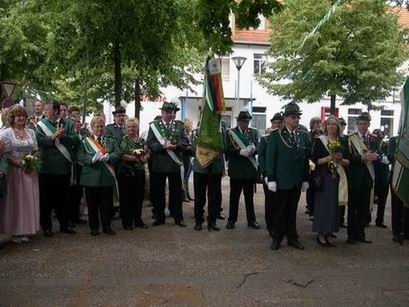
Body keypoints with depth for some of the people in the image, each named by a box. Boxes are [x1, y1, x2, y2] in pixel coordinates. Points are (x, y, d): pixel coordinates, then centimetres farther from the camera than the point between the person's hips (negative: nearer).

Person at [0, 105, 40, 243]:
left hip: (30, 171, 4)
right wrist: (20, 164, -17)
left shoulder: (30, 132, 10)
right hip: (14, 171, -4)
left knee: (29, 199, 5)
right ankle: (15, 231, 12)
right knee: (15, 200, 2)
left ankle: (25, 230, 15)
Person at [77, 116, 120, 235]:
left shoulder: (111, 142, 13)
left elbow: (117, 154, -1)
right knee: (92, 204, 6)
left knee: (107, 203, 6)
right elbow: (80, 156, -7)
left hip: (107, 177, 2)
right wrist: (92, 159, -24)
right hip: (91, 177, -1)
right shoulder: (85, 141, 6)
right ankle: (94, 227, 18)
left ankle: (106, 226, 18)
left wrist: (107, 157, -21)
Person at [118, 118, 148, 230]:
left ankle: (138, 220, 22)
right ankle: (127, 222, 12)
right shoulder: (123, 140, -3)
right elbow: (121, 156, -12)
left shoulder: (142, 141, 11)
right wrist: (135, 157, -22)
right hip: (126, 173, -4)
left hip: (139, 173, 5)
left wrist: (143, 157, -11)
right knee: (126, 198, 2)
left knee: (139, 197, 10)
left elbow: (145, 157, 12)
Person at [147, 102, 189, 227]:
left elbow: (185, 141, 2)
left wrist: (175, 145, -16)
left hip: (174, 164, 1)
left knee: (176, 192, 7)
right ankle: (159, 217, 20)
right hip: (158, 164, -1)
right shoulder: (154, 125, 4)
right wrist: (163, 146, -20)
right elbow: (150, 142, -5)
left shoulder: (179, 125, 9)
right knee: (158, 192, 7)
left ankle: (178, 218, 17)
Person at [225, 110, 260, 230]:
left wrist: (253, 150, -18)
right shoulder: (230, 133, 0)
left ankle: (251, 220, 21)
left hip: (250, 169, 2)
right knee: (234, 196, 7)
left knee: (249, 196, 11)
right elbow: (227, 150, -9)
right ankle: (231, 220, 18)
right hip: (236, 170, -2)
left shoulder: (253, 132, 9)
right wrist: (240, 152, -23)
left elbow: (257, 148, 4)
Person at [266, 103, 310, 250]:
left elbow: (306, 158, 8)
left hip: (297, 181, 4)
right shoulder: (276, 135, -5)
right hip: (282, 181, -4)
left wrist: (306, 179, 5)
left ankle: (292, 237, 24)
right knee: (280, 210, 7)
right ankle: (277, 238, 19)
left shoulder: (304, 135, 7)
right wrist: (271, 179, -11)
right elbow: (270, 158, -7)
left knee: (292, 210, 13)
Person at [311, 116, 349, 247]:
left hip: (337, 178, 4)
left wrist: (341, 159, -10)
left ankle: (329, 234, 14)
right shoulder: (319, 141, -1)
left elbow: (348, 162, 11)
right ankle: (321, 234, 5)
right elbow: (315, 160, -7)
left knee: (334, 205, 5)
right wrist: (330, 157, -17)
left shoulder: (342, 143, 11)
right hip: (323, 178, -4)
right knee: (322, 205, -4)